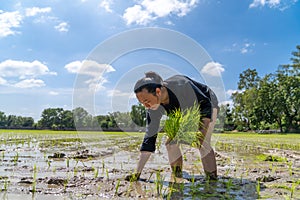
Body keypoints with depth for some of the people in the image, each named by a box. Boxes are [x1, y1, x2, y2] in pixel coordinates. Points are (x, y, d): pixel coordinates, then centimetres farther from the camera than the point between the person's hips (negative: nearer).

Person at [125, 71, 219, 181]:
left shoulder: (182, 85, -41)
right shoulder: (154, 109, -24)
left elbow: (206, 103, -26)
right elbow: (150, 137, -20)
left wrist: (202, 132, -35)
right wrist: (138, 172, -22)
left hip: (207, 105, -4)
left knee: (203, 144, -21)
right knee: (171, 143, -11)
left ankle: (213, 180, -4)